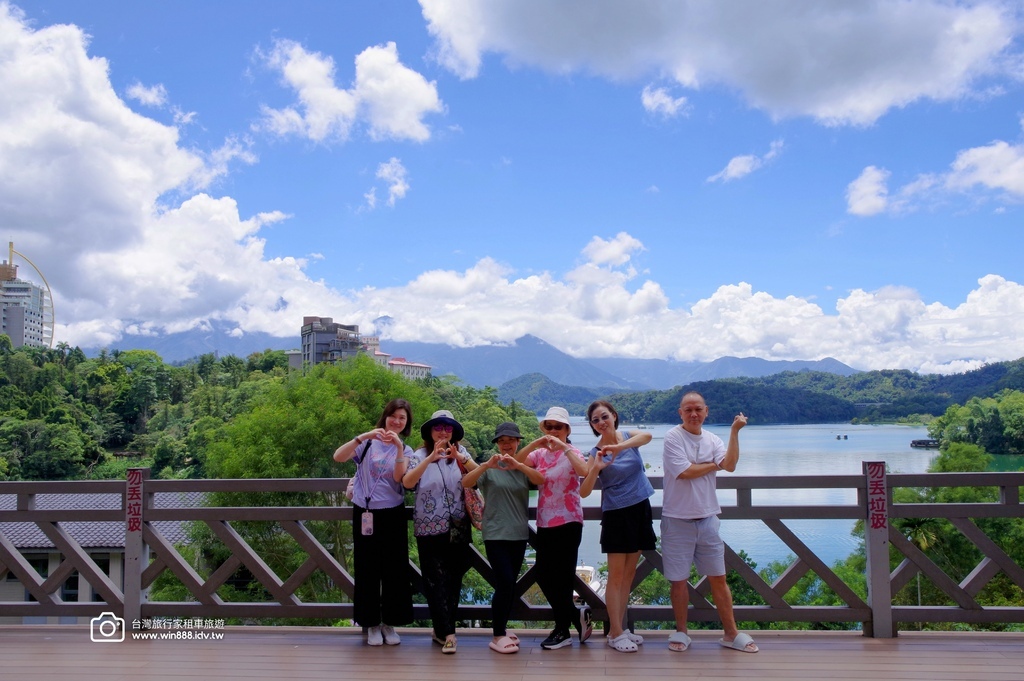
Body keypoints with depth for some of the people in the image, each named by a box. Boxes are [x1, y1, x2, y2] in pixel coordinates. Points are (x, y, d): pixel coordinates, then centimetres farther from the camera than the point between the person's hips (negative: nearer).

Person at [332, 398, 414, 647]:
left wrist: (398, 447, -23)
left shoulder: (406, 450, 7)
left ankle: (389, 623, 18)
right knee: (367, 569, 5)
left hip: (392, 515, 1)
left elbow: (399, 477, -12)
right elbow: (338, 457, -15)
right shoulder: (368, 443, 1)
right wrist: (363, 436, -26)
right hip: (364, 514, -1)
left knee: (394, 569, 4)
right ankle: (372, 624, 17)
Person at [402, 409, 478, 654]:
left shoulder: (460, 452, 3)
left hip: (458, 528, 2)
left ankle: (442, 629, 22)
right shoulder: (419, 455, -2)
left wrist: (460, 458, -30)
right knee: (436, 581, -4)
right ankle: (447, 633, 0)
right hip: (429, 529, -2)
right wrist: (431, 458, -30)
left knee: (454, 580, 8)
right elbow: (407, 482, -19)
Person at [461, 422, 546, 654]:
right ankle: (497, 636, -1)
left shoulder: (523, 467, 7)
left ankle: (501, 628, 25)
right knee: (505, 583, -11)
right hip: (495, 534, -4)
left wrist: (517, 465, -29)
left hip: (519, 533, 4)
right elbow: (466, 482, -16)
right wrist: (487, 465, -31)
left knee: (511, 584, 10)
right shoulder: (489, 468, -1)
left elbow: (541, 480, -13)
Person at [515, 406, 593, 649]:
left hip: (568, 522, -5)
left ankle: (563, 630, 17)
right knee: (543, 575, 7)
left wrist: (563, 447, -27)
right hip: (544, 522, 6)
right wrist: (534, 444, -18)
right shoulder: (539, 454, 8)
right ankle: (576, 616, 24)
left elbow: (583, 471, -26)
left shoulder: (572, 453, -5)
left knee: (560, 577, 1)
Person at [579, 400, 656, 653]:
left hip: (639, 511, 4)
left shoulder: (628, 437, 0)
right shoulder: (596, 453, -7)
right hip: (616, 515, -4)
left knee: (629, 574, 10)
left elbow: (647, 436, -25)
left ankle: (620, 627, 20)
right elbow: (583, 492, -13)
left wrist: (619, 447, -40)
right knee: (616, 575, -2)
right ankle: (615, 633, 4)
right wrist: (595, 469, -30)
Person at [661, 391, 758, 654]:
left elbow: (730, 465, -12)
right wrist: (714, 465, -5)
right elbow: (684, 472, -19)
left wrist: (735, 431, -17)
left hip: (707, 519, 4)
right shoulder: (673, 437, -8)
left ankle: (730, 633, 21)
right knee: (679, 579, 6)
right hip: (678, 520, -4)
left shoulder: (713, 440, 5)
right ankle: (681, 632, 23)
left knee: (718, 578, 10)